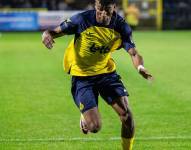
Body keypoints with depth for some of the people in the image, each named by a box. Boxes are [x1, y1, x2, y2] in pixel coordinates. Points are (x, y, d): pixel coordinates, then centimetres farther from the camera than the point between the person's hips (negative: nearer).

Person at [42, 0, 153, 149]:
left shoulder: (121, 27, -12)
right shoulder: (82, 20, -20)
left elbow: (133, 53, -16)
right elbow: (55, 32, -12)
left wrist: (140, 67, -39)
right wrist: (47, 34, -37)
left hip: (107, 72, 3)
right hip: (82, 76, -3)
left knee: (126, 114, -12)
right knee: (94, 127, -12)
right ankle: (85, 118, 27)